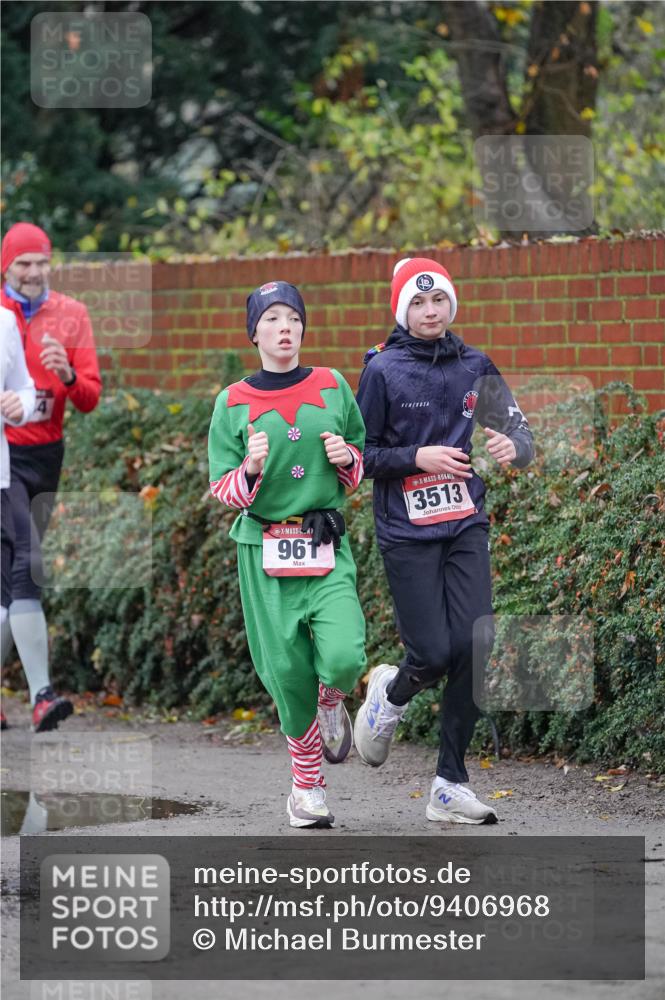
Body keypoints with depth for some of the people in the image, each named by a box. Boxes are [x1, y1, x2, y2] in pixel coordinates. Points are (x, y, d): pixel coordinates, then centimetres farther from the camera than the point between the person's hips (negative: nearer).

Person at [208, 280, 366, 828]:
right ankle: (307, 783, 17)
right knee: (287, 670, -3)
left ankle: (331, 702, 19)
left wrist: (347, 458, -4)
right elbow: (223, 490, 4)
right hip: (265, 553, -1)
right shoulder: (234, 403, 3)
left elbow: (364, 468, 18)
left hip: (327, 548, 1)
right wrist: (252, 470, -17)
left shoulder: (333, 387, 8)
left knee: (343, 658, -19)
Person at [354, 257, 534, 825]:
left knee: (475, 644, -8)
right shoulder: (383, 370, -4)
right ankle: (391, 694, 30)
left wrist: (514, 447, -14)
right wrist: (418, 457, -16)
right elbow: (360, 456, -2)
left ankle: (451, 786, 1)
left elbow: (520, 432, 10)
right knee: (434, 653, -9)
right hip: (407, 532, -3)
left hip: (466, 527, 3)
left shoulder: (474, 367, 7)